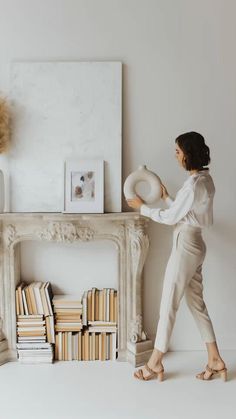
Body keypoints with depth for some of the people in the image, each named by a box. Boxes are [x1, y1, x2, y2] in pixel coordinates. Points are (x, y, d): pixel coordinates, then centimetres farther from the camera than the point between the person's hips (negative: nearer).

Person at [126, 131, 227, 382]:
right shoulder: (205, 179, 10)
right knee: (197, 304, 15)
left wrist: (142, 208, -4)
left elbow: (171, 217, -15)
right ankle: (215, 361, 22)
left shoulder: (194, 183, -20)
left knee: (168, 305, 1)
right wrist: (166, 198, 18)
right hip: (194, 246, 10)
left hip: (185, 246, -10)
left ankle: (155, 364, 14)